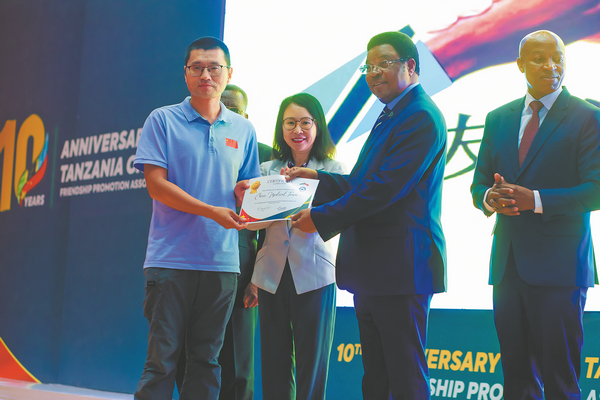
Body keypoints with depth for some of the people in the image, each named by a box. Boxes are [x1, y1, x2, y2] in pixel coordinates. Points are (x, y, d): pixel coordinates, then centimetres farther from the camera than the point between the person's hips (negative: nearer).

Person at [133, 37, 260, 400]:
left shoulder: (244, 130, 12)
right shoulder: (163, 121, 2)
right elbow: (156, 184, -6)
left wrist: (245, 192, -8)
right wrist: (212, 211, -16)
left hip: (222, 261, 3)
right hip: (171, 258, -3)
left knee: (207, 358, 7)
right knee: (163, 357, -4)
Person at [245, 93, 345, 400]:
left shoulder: (333, 170, 5)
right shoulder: (267, 170, 11)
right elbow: (252, 221, 6)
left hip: (313, 276, -2)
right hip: (272, 274, 2)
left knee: (311, 365, 0)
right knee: (274, 365, 7)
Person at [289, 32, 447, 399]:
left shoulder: (421, 117, -14)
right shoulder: (391, 117, 20)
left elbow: (386, 187, -21)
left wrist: (322, 218, -17)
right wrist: (318, 178, 12)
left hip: (401, 266, -11)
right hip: (373, 270, 11)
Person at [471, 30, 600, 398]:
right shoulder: (499, 119, 14)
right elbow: (479, 184, 15)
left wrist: (536, 200, -20)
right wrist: (489, 198, -8)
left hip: (558, 268, -5)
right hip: (508, 265, 5)